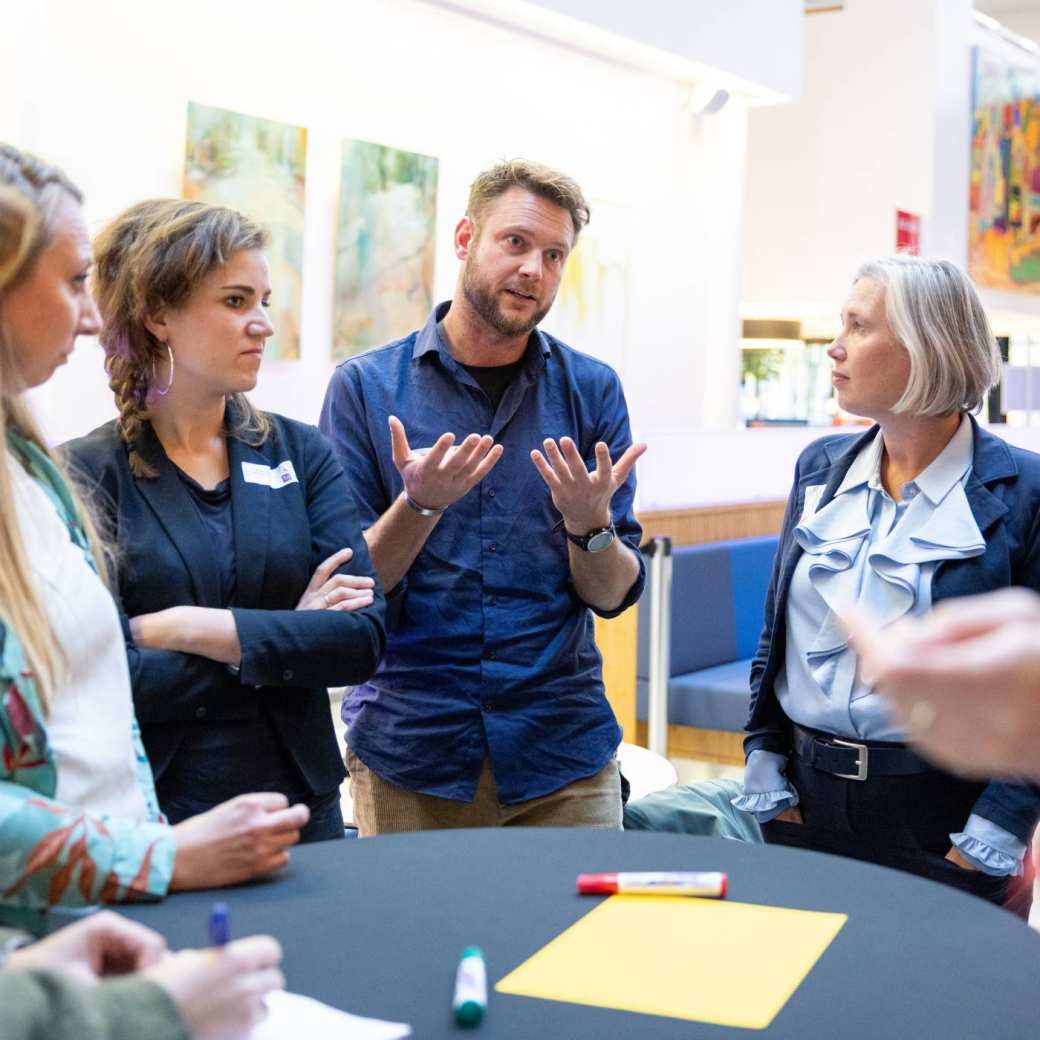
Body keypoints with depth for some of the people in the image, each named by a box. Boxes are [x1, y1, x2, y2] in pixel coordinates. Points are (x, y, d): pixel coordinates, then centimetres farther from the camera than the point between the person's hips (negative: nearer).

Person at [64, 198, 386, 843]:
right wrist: (288, 638, -12)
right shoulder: (85, 474, -8)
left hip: (301, 806, 3)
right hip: (146, 814, -3)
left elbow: (364, 637, -9)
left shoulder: (301, 453, 1)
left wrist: (186, 629, -17)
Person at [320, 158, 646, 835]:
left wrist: (591, 523, -20)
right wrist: (420, 504, -21)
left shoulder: (592, 390, 1)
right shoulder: (365, 386, -3)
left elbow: (614, 596, 1)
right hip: (409, 754, -1)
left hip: (562, 753, 1)